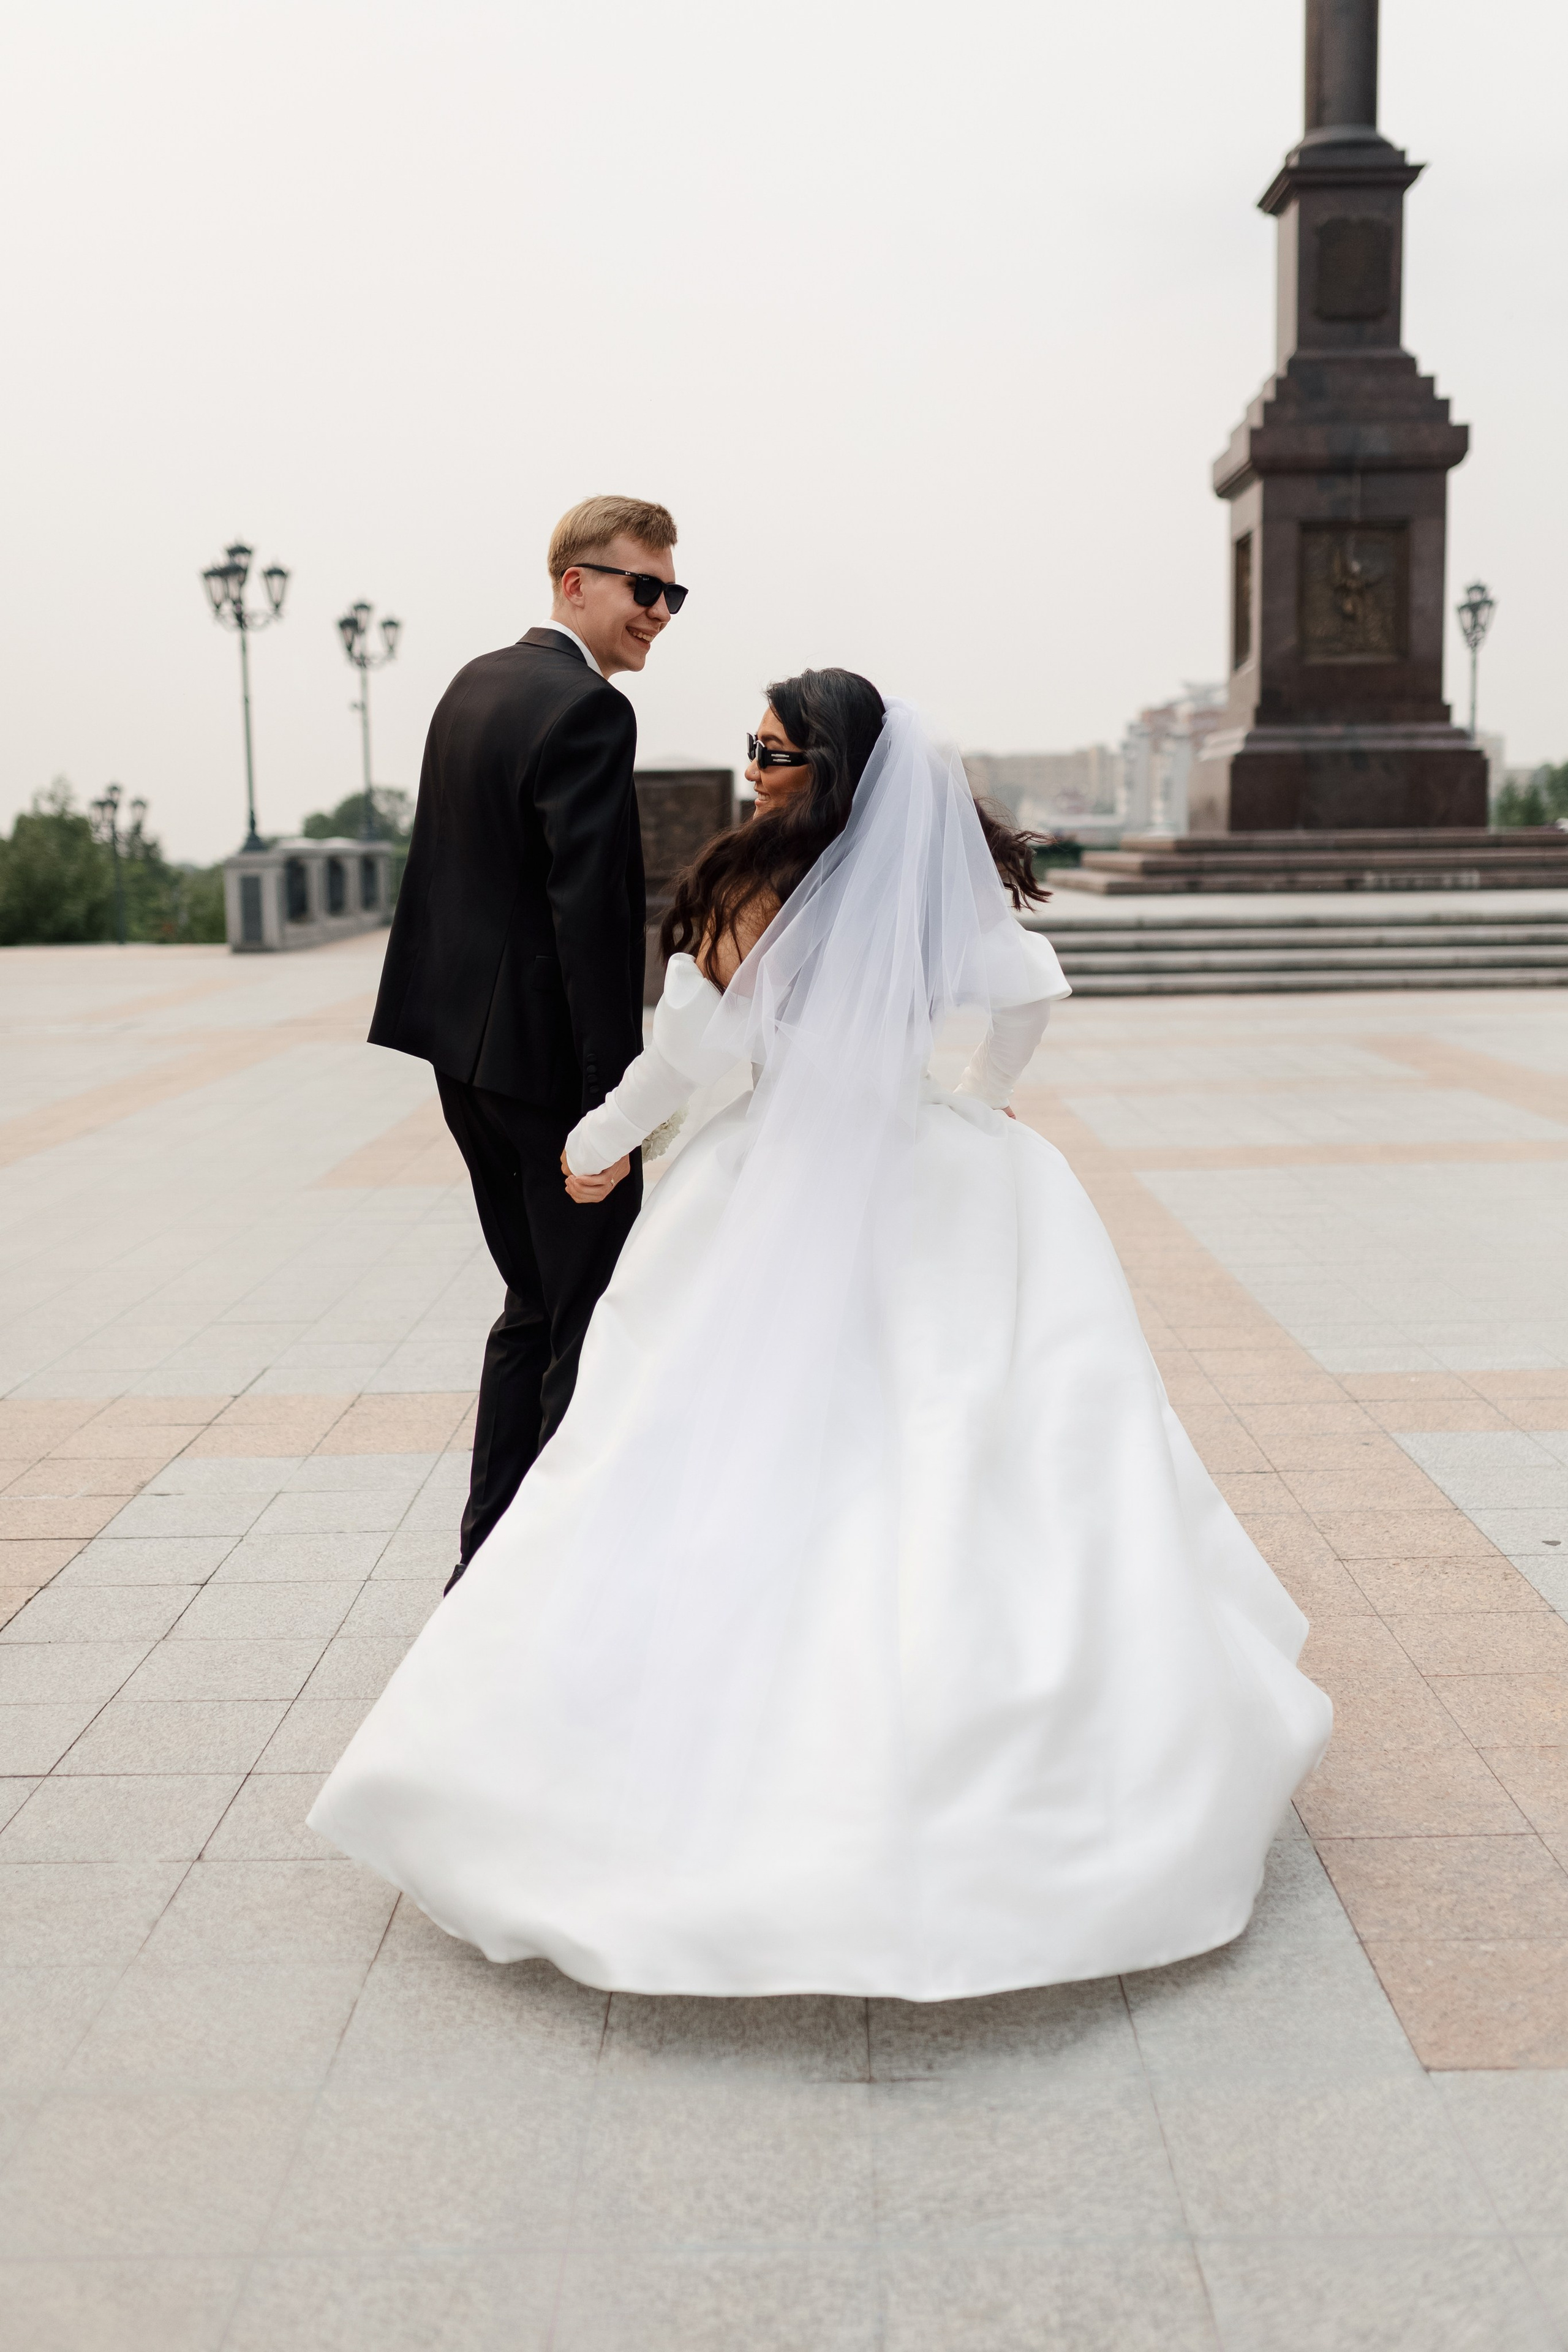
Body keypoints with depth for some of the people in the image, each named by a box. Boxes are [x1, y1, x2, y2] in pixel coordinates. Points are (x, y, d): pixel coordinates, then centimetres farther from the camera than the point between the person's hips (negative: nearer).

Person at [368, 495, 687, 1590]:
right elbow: (591, 913, -23)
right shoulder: (589, 712, -16)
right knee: (594, 1326, 2)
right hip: (548, 1057, -9)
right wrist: (612, 1097, -21)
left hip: (467, 1046, 10)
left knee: (537, 1305, 18)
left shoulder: (476, 684, 13)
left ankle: (489, 1561, 25)